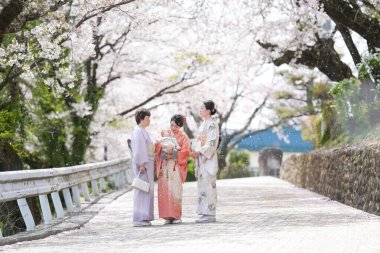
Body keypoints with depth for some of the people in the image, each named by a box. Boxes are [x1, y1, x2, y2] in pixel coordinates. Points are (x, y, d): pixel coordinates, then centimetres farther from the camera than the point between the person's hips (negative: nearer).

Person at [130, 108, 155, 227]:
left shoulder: (143, 131, 19)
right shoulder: (138, 131, -12)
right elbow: (138, 149, -19)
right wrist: (141, 164, -23)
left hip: (147, 164, 10)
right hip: (143, 164, -10)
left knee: (146, 191, 10)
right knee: (142, 191, -10)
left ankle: (144, 218, 13)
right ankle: (139, 219, -10)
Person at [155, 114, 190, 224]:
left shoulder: (183, 137, 7)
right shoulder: (166, 135, 16)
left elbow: (185, 151, -4)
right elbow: (159, 148, 8)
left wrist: (173, 154, -15)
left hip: (175, 167, -3)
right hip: (164, 166, 3)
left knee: (175, 190, -9)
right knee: (164, 190, -2)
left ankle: (176, 216, -5)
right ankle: (168, 216, 1)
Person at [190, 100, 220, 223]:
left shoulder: (212, 124, -9)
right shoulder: (203, 124, 18)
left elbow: (212, 143, -16)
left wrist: (199, 152, -18)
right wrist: (195, 152, 4)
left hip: (208, 158, -9)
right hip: (201, 158, 9)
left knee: (208, 184, -8)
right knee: (202, 184, 8)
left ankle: (210, 214, -7)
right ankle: (205, 212, 11)